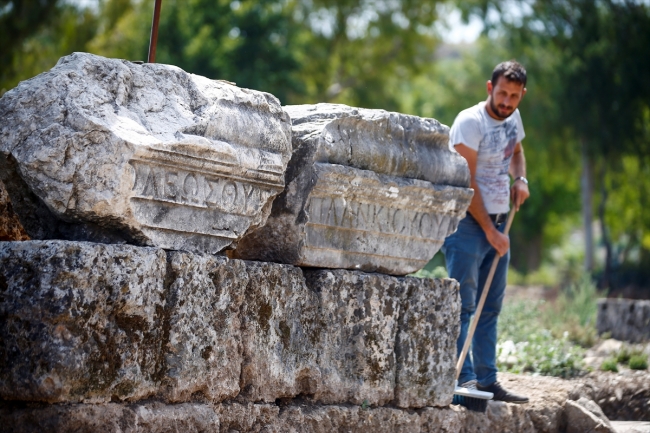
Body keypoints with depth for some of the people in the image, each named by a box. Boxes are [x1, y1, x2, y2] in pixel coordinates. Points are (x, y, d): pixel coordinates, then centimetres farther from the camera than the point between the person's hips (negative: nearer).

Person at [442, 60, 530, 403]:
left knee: (490, 307, 9)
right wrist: (489, 231, -16)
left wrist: (520, 179, 8)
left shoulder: (512, 117, 8)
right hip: (468, 222, -8)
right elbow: (467, 183, -17)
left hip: (498, 222, 8)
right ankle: (464, 378, -12)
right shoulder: (470, 122, -15)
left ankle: (487, 381, 13)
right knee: (463, 304, -10)